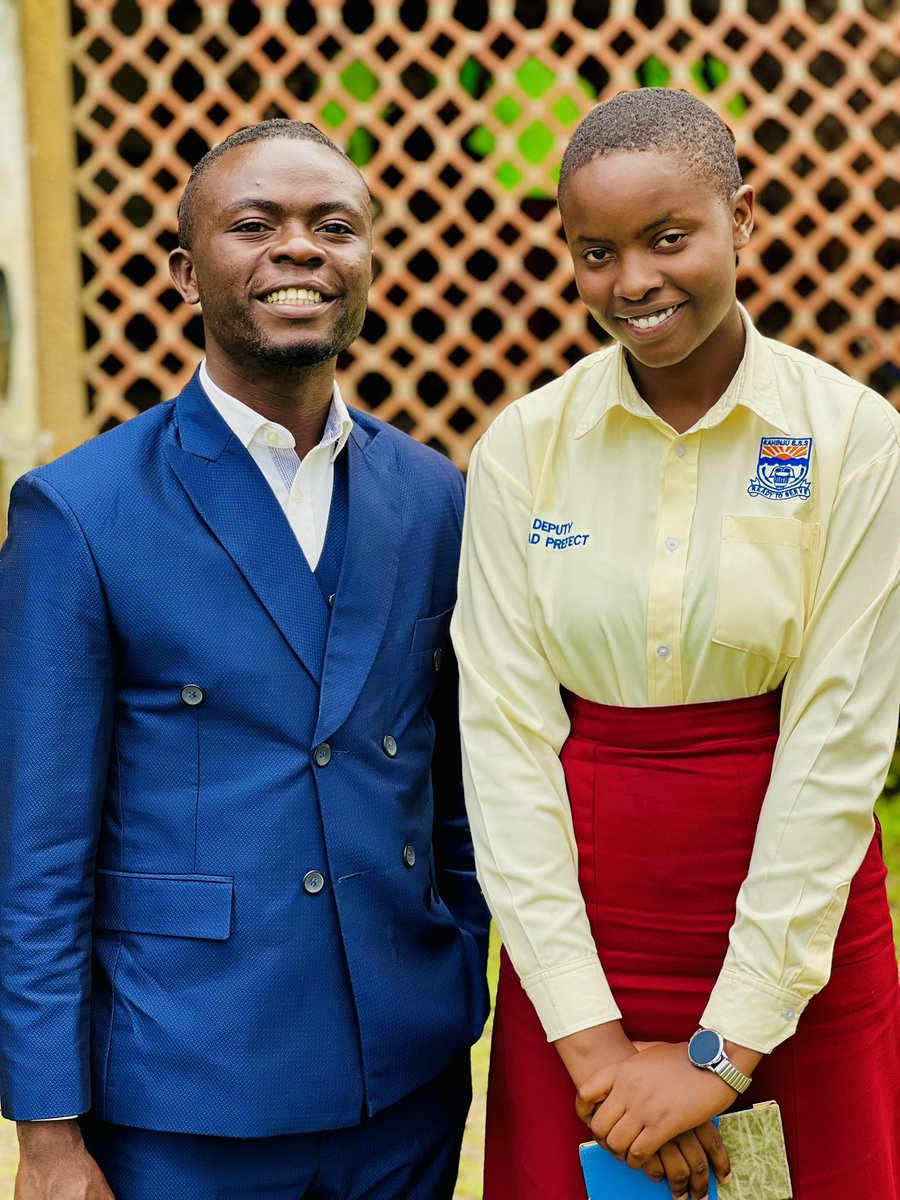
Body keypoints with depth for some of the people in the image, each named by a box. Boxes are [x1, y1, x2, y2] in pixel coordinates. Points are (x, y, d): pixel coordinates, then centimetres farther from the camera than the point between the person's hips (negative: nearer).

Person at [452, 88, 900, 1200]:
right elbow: (504, 732, -5)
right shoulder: (522, 448, -2)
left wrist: (726, 1048, -13)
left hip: (800, 911, -1)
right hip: (582, 918, 1)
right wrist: (589, 1032, -11)